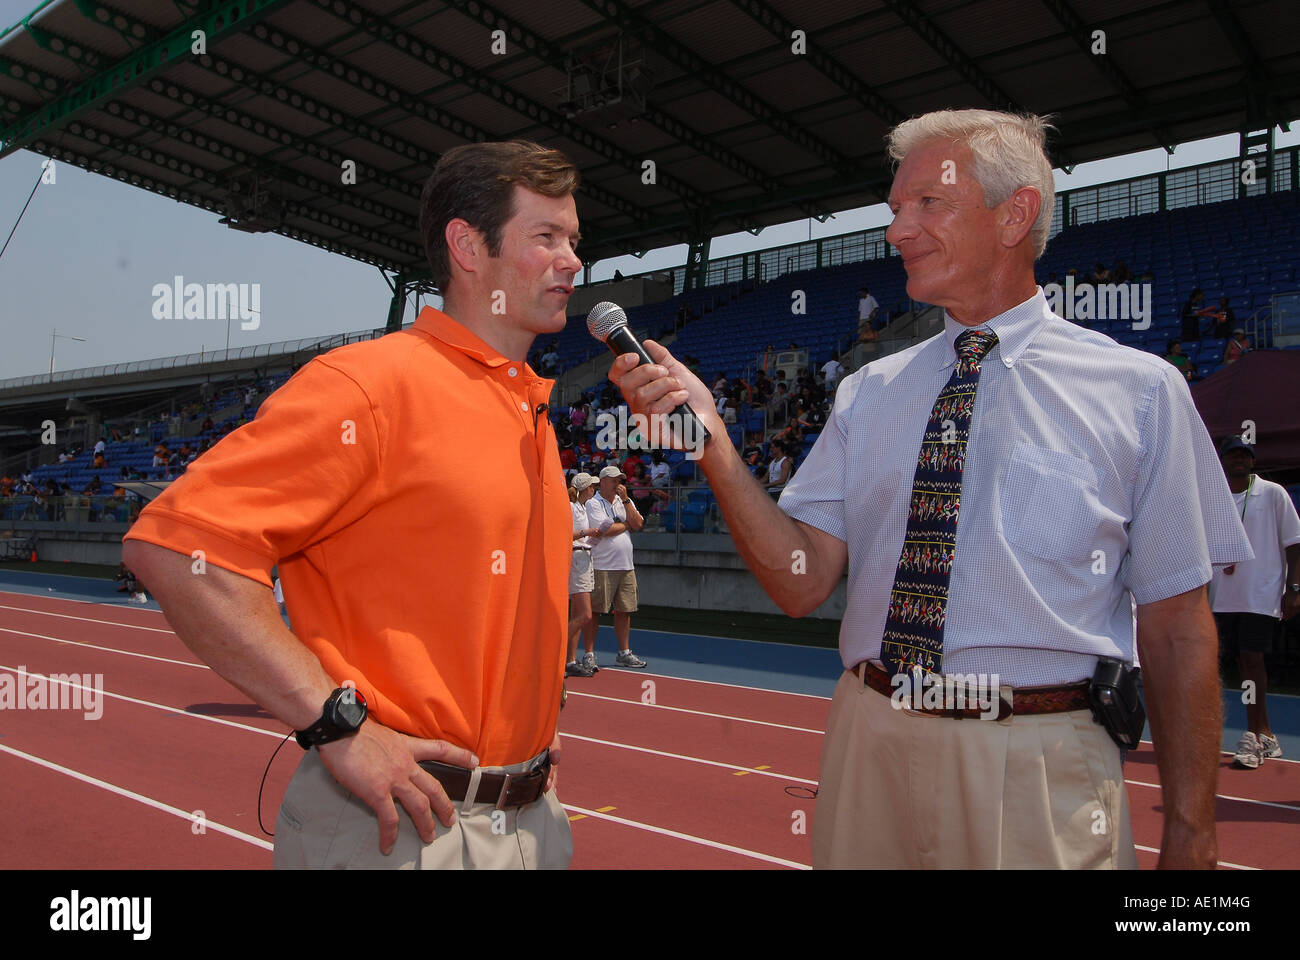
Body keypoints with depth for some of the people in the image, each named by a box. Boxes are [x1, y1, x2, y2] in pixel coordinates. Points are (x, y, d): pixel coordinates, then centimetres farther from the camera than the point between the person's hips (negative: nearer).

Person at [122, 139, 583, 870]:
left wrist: (537, 713, 12)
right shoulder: (376, 382, -16)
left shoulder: (534, 411, 10)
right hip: (405, 824, -7)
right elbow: (177, 543, -23)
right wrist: (339, 723, -23)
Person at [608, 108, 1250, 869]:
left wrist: (1191, 835, -1)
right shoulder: (869, 393, 5)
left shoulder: (1138, 390, -3)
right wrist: (711, 438, -14)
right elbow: (802, 582, -3)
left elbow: (1177, 629, -2)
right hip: (870, 751, 3)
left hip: (1039, 776, -2)